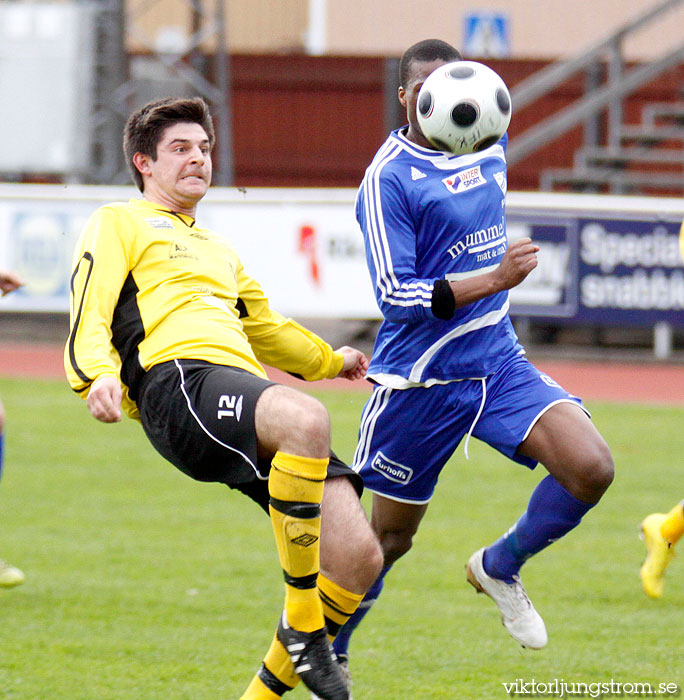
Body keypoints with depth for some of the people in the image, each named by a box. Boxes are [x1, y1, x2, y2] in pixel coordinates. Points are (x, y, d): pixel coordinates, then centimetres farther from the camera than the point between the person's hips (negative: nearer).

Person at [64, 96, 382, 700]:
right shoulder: (119, 224, 18)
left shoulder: (218, 251, 40)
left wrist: (332, 360, 69)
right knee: (305, 419, -40)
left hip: (246, 391, 7)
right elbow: (88, 322, 3)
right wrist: (99, 375, -18)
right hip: (178, 384, -7)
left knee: (358, 557, -13)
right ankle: (301, 624, -31)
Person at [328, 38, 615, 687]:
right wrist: (493, 279, -29)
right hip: (420, 378, -5)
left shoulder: (490, 145, 6)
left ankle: (499, 567, 9)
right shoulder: (388, 178, -14)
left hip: (497, 360, 5)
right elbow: (395, 294, -21)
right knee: (389, 537, 5)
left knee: (590, 468, -16)